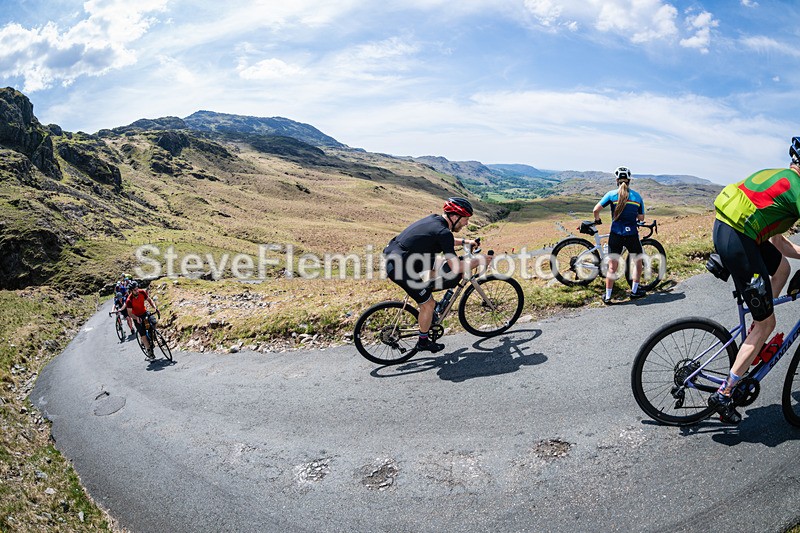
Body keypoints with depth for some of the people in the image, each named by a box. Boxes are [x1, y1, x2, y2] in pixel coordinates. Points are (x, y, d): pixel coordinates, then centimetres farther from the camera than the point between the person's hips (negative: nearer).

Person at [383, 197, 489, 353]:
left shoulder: (434, 219, 9)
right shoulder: (443, 232, -17)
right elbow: (457, 267, -17)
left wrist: (464, 241, 31)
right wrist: (479, 260, -3)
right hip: (401, 268, -9)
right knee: (428, 305, 6)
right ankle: (423, 342, 23)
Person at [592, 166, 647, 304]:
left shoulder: (612, 194, -2)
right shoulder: (637, 196, 4)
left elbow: (596, 210, -10)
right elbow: (641, 218, 7)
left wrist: (597, 219, 10)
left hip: (616, 235, -1)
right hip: (632, 235, 1)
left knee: (612, 267, 6)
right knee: (638, 262, 23)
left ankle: (607, 297, 10)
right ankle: (634, 290, 27)